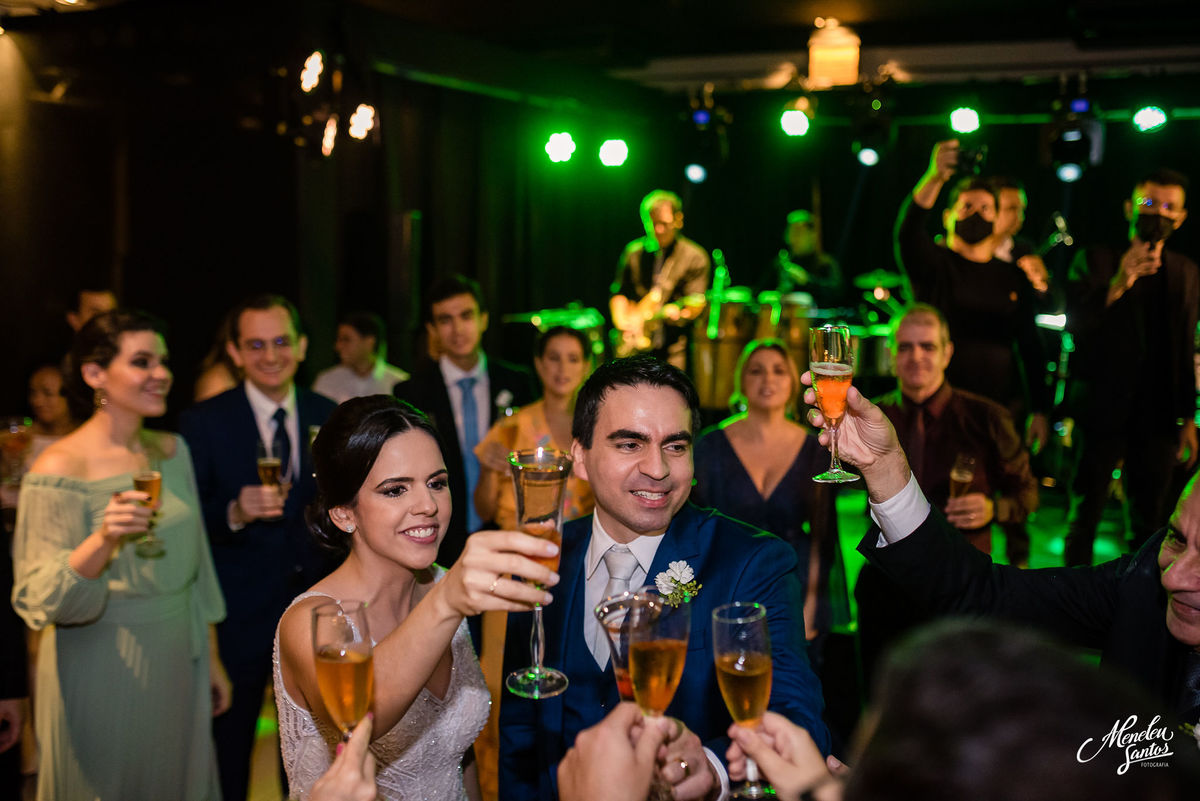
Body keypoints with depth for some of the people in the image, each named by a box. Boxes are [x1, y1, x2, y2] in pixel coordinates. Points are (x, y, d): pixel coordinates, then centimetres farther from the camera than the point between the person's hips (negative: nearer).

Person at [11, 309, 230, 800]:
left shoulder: (172, 450, 5)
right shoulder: (61, 469, -16)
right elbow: (41, 599, -18)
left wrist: (211, 660, 15)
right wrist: (103, 541, -34)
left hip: (176, 663, 6)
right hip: (102, 677, -6)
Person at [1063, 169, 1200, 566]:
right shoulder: (1095, 260, 1)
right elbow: (1074, 322, -13)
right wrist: (1117, 286, -28)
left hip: (1156, 415, 3)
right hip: (1101, 410, -3)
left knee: (1148, 522, 7)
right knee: (1085, 516, 2)